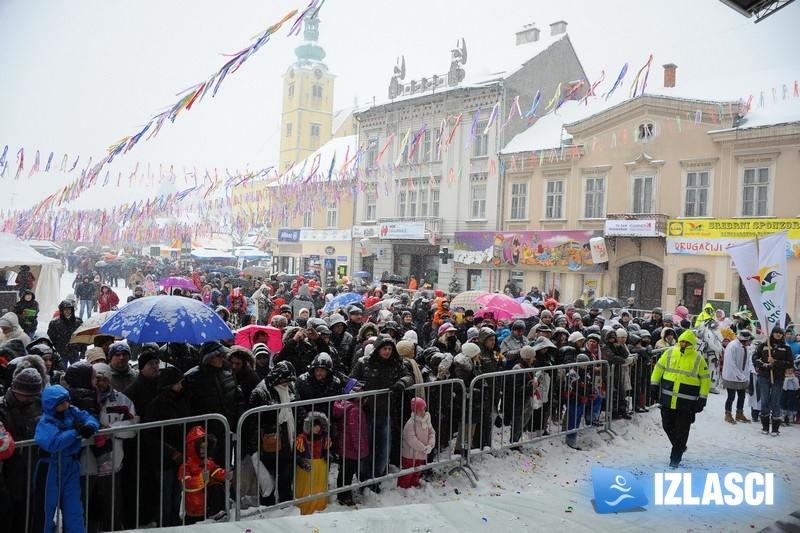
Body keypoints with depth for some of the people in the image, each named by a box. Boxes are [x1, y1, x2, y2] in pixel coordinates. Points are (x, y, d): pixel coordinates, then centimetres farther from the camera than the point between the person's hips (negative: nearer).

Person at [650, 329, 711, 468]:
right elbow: (658, 368, 11)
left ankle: (675, 458, 16)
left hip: (687, 403, -2)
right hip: (668, 399, 2)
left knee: (682, 431, 3)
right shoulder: (669, 353, 1)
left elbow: (705, 379, 3)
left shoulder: (698, 359, -3)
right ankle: (679, 447, 36)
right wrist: (654, 384, 5)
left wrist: (702, 399, -1)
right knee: (668, 426, 10)